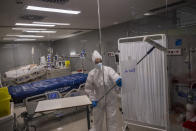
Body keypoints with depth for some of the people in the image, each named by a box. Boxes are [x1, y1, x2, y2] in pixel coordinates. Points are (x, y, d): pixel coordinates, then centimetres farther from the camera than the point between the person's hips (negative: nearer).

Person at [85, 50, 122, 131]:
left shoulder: (108, 69, -13)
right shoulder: (92, 73, -8)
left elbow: (113, 74, -36)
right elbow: (88, 88, -3)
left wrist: (118, 79, -59)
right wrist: (92, 99, -11)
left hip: (111, 99, -1)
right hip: (99, 100, 2)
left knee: (112, 119, 10)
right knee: (98, 119, 19)